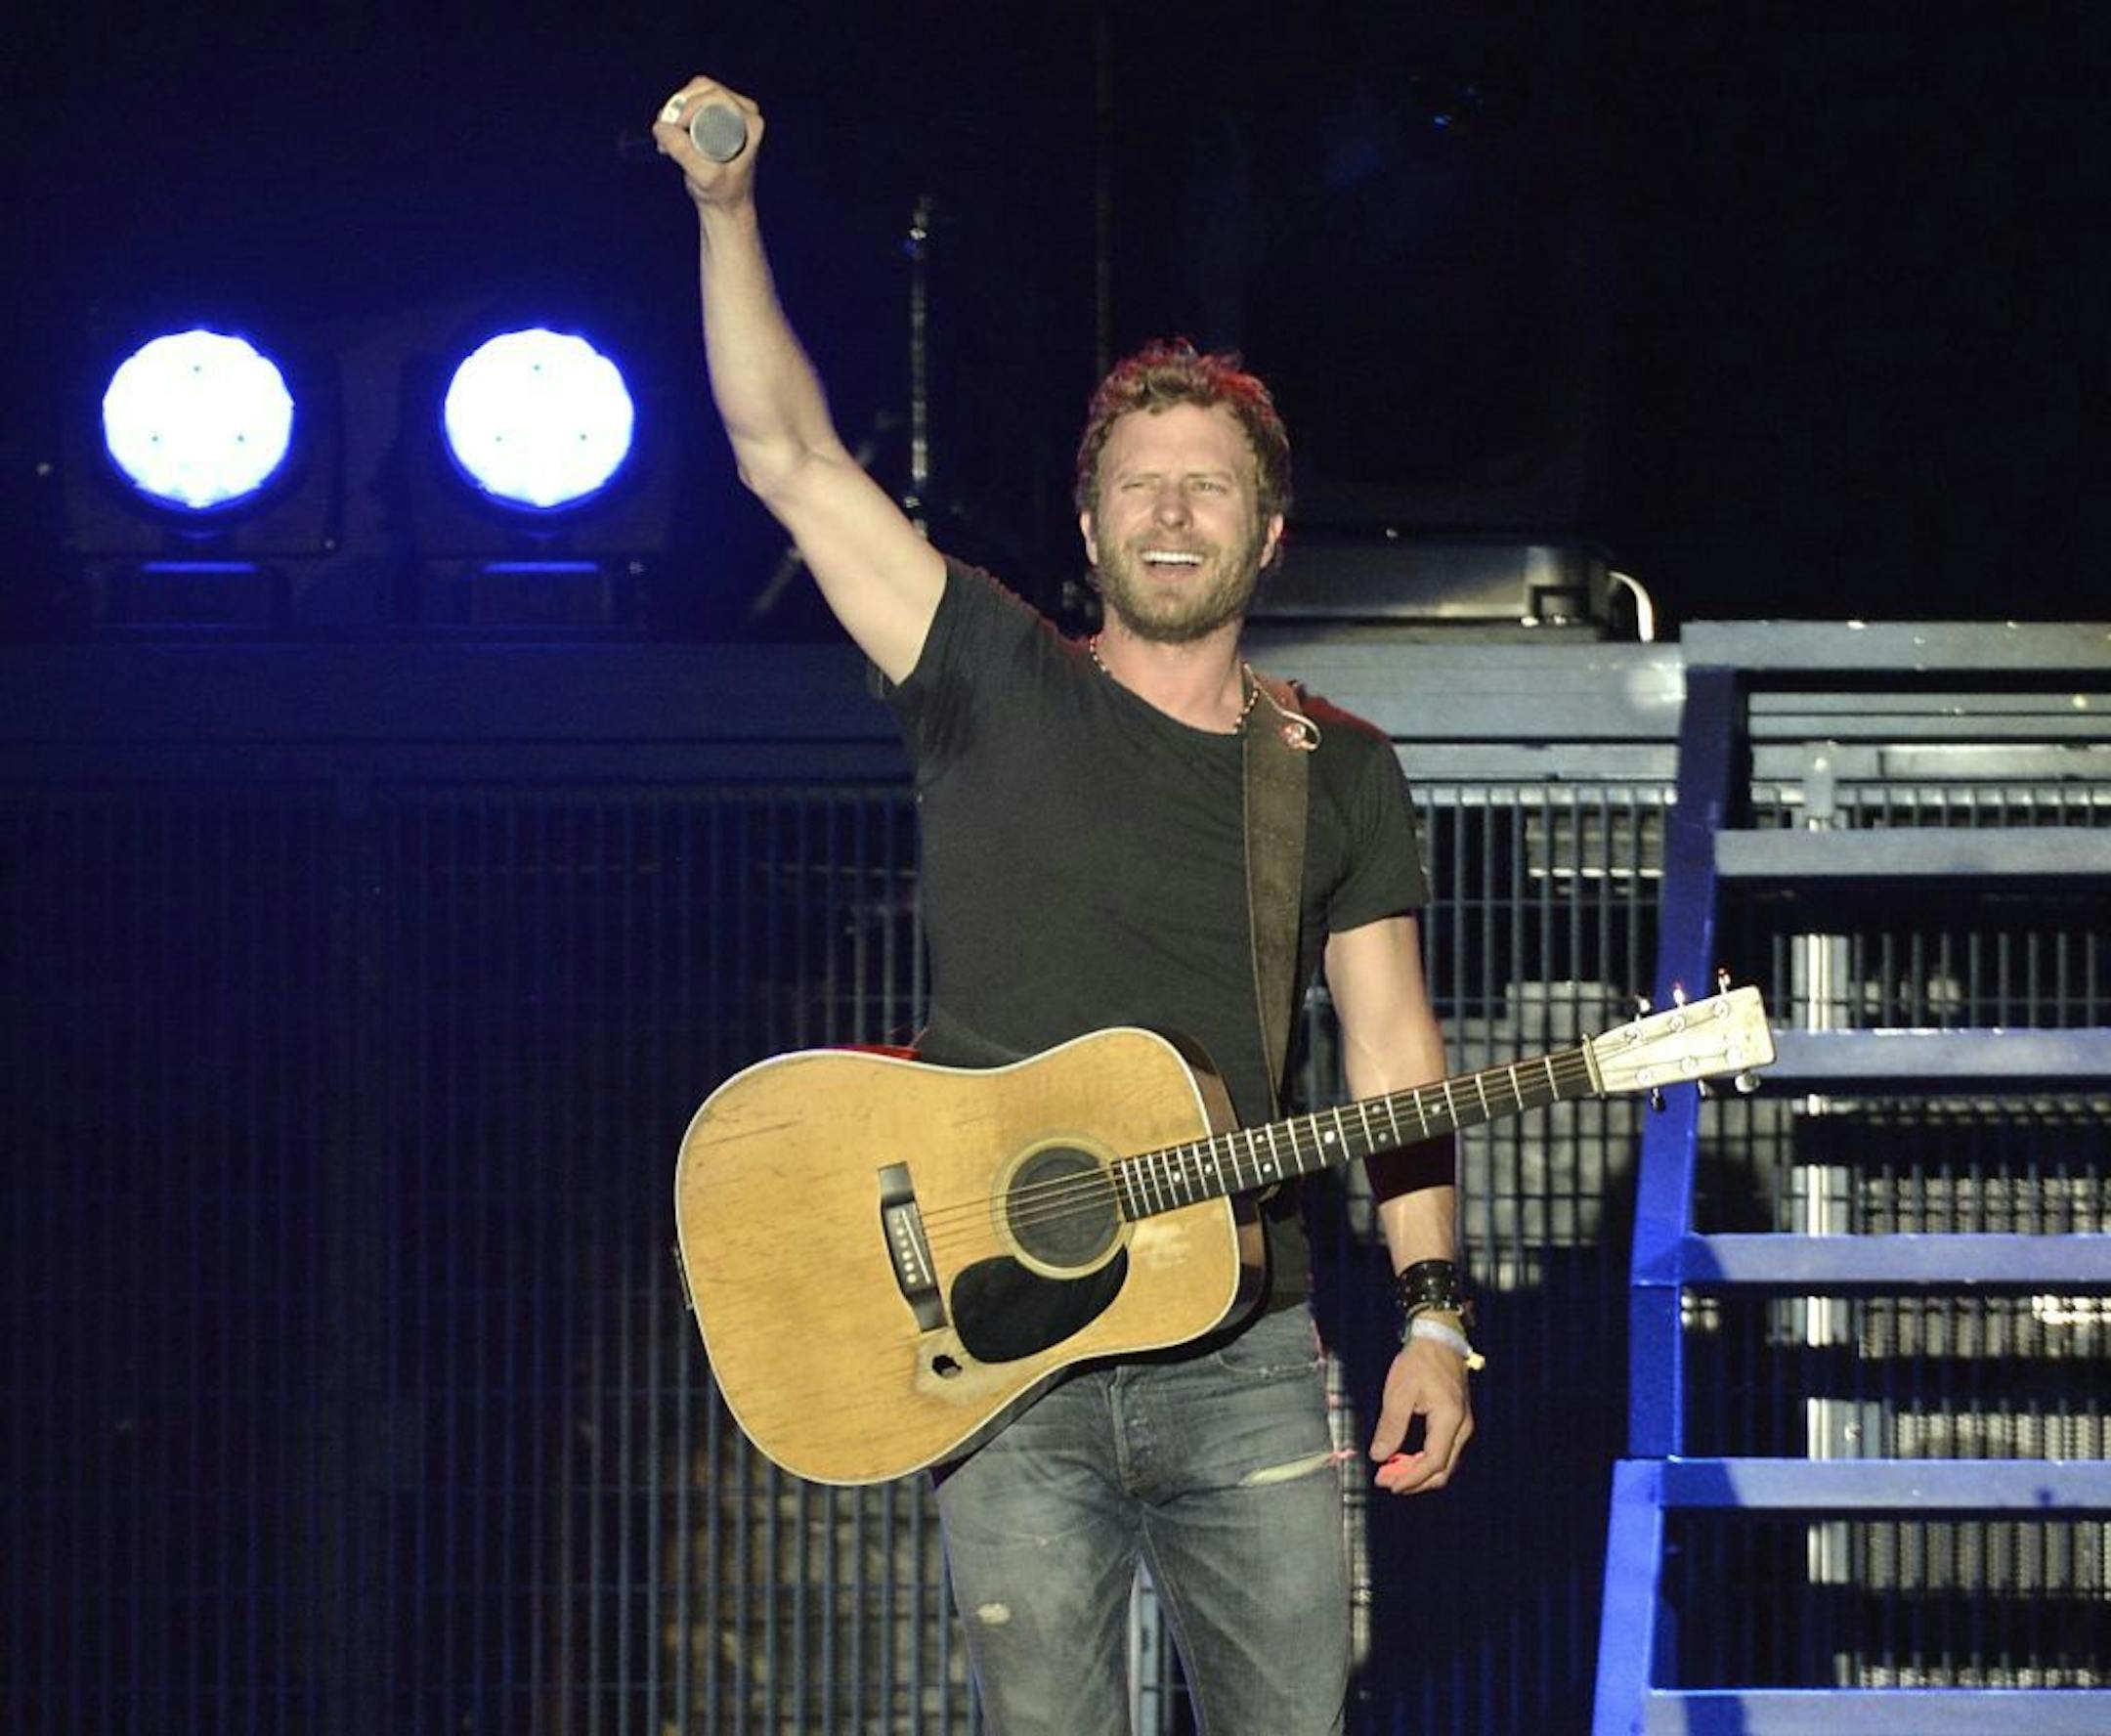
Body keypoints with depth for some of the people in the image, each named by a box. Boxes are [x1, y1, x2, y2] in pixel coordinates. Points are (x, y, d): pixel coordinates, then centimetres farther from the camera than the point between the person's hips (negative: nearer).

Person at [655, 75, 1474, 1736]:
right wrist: (727, 209, -11)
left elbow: (1391, 1047, 9)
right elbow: (790, 454, -3)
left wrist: (1435, 1312, 1)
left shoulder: (1339, 773, 9)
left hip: (1244, 1363, 2)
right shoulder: (996, 684, 3)